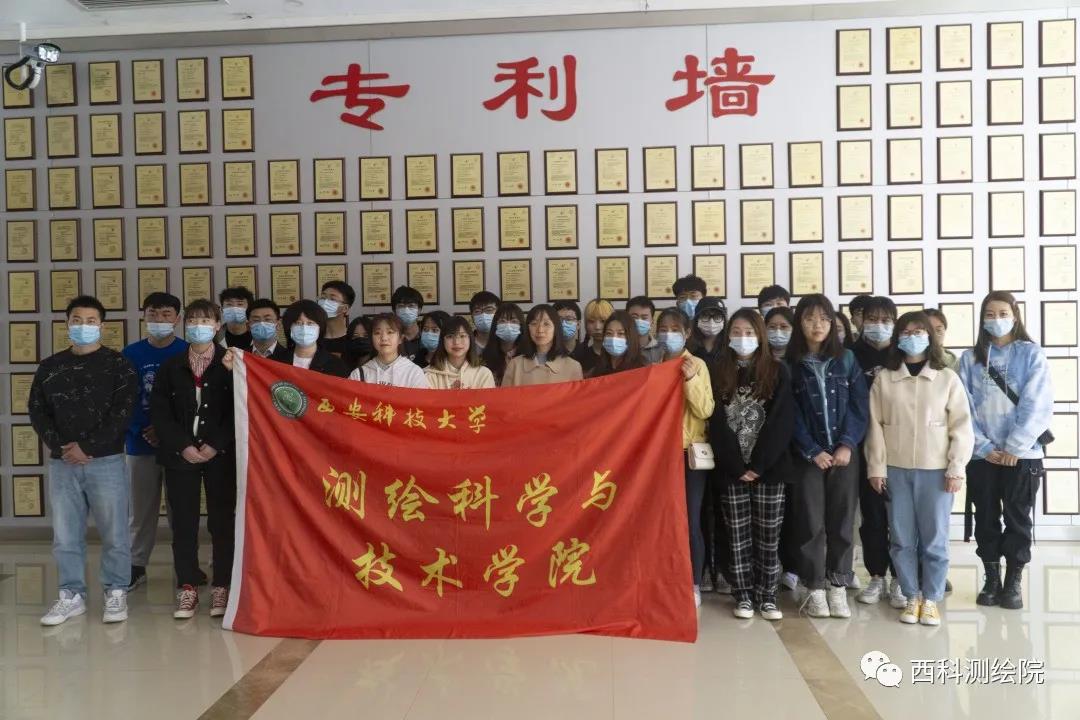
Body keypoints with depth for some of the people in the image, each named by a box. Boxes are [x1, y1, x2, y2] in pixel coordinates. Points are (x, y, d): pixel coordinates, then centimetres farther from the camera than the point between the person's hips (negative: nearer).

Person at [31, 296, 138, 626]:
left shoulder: (117, 365, -1)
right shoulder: (49, 367, 11)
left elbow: (122, 412, -9)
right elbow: (37, 410, 8)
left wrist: (87, 446, -14)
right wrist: (59, 446, -7)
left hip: (106, 462, -3)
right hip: (61, 464, 4)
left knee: (113, 533, 1)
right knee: (65, 535, 8)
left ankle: (116, 593, 13)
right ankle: (72, 595, 19)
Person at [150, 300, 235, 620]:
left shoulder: (230, 363, 1)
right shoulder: (171, 366, 9)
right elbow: (159, 411, 3)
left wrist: (215, 446, -13)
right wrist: (183, 446, -10)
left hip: (220, 455, -2)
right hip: (180, 456, 2)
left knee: (222, 521, 2)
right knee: (183, 522, 4)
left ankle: (222, 587, 11)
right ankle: (187, 588, 13)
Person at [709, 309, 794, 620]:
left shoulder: (777, 372, 2)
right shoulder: (718, 373, 5)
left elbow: (781, 422, -5)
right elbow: (717, 422, -1)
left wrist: (759, 464, -12)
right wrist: (737, 466, -9)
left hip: (770, 467, -1)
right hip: (731, 470, 1)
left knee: (768, 536, 5)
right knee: (738, 536, 6)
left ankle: (767, 595, 16)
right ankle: (743, 595, 17)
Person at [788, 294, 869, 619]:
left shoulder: (846, 359, 7)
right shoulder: (790, 364, 1)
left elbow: (859, 406, 1)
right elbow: (791, 415, -3)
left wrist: (847, 445, -10)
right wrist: (813, 451, -10)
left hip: (844, 452, 1)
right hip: (808, 455, -1)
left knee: (842, 521, 5)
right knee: (811, 523, 1)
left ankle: (838, 588, 14)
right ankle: (815, 589, 11)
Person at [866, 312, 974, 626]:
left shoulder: (947, 378, 1)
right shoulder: (883, 379, 4)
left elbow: (962, 426, 0)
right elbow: (875, 425, 2)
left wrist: (956, 468, -6)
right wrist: (876, 467, -2)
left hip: (935, 471, -1)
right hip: (895, 470, 1)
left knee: (934, 539, 4)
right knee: (902, 539, 7)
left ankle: (931, 599, 18)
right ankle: (912, 597, 19)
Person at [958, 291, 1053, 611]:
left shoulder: (1031, 354, -1)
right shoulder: (970, 358, 5)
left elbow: (1037, 405, -8)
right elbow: (964, 408, 0)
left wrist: (1014, 447, -13)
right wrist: (984, 447, -9)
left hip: (1022, 454, -2)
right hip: (982, 454, 2)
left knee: (1017, 519, 5)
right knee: (986, 519, 8)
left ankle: (1013, 582, 16)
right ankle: (992, 579, 20)